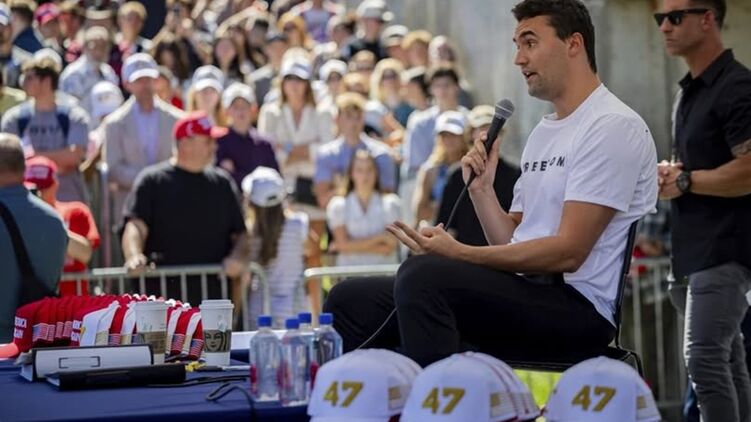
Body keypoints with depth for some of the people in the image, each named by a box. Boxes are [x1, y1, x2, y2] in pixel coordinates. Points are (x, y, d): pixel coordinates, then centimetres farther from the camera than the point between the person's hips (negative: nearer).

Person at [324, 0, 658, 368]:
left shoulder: (613, 127, -7)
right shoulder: (543, 132, 23)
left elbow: (568, 252, -16)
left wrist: (461, 254, -20)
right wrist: (481, 188, 5)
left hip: (576, 309, -9)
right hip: (524, 296, 9)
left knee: (423, 273, -32)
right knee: (351, 300, -1)